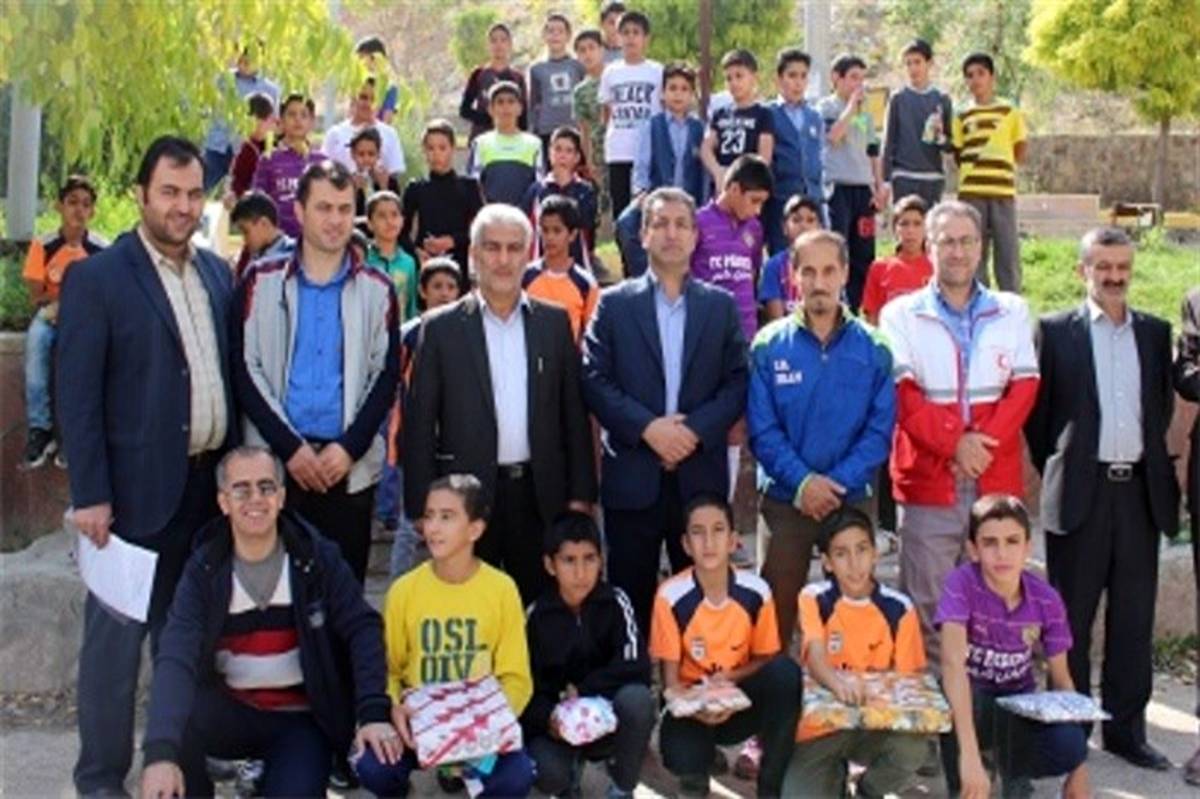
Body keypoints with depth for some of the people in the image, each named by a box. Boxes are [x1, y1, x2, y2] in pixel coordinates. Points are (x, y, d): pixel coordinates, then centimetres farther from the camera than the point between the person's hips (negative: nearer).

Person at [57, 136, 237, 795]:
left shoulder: (217, 272, 9)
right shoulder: (96, 278, -8)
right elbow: (77, 397, -11)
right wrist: (90, 494, -15)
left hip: (210, 484, 6)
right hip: (139, 488, -5)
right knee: (117, 637, 3)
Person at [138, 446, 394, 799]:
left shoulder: (317, 557, -7)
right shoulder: (203, 570, -9)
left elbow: (362, 628, -9)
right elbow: (176, 659, -22)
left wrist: (374, 713, -25)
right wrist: (160, 751, -38)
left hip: (303, 718, 0)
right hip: (232, 712, 0)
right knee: (174, 717, -30)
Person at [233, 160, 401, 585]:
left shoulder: (377, 289, 8)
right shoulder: (262, 282, 4)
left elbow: (386, 374, 5)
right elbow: (245, 370, 0)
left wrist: (350, 447, -8)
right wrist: (289, 446, -8)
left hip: (351, 467, 1)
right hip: (274, 462, -1)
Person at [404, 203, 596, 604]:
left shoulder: (554, 322, 7)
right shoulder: (441, 328, 0)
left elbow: (574, 411, 8)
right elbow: (419, 424, 0)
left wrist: (581, 493, 4)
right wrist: (422, 508, -5)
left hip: (540, 492, 2)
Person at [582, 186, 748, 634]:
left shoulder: (721, 306, 10)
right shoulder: (614, 304, 6)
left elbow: (738, 382, 2)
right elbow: (594, 380, -3)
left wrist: (697, 429, -12)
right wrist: (647, 427, -14)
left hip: (701, 474, 1)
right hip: (632, 475, -1)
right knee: (630, 594, 6)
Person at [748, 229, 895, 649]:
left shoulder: (872, 349, 2)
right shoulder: (769, 346, -1)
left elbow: (880, 430, -3)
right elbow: (762, 430, -4)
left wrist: (838, 482, -14)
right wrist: (802, 481, -16)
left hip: (852, 500, 1)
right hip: (785, 500, -1)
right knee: (777, 612, 2)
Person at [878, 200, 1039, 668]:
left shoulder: (1012, 312, 13)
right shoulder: (901, 314, 6)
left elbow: (1024, 387, 3)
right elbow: (902, 394, -4)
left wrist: (984, 441, -11)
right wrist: (954, 442, -15)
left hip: (996, 480, 2)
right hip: (928, 480, -2)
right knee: (926, 604, 0)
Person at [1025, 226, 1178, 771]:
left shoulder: (1155, 332, 9)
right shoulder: (1056, 331, -2)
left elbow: (1163, 405, 15)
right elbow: (1037, 408, 0)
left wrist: (1153, 462, 10)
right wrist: (1054, 470, 1)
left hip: (1140, 491, 4)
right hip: (1080, 494, -3)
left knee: (1133, 618, 9)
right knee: (1071, 619, 6)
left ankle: (1126, 727, 19)